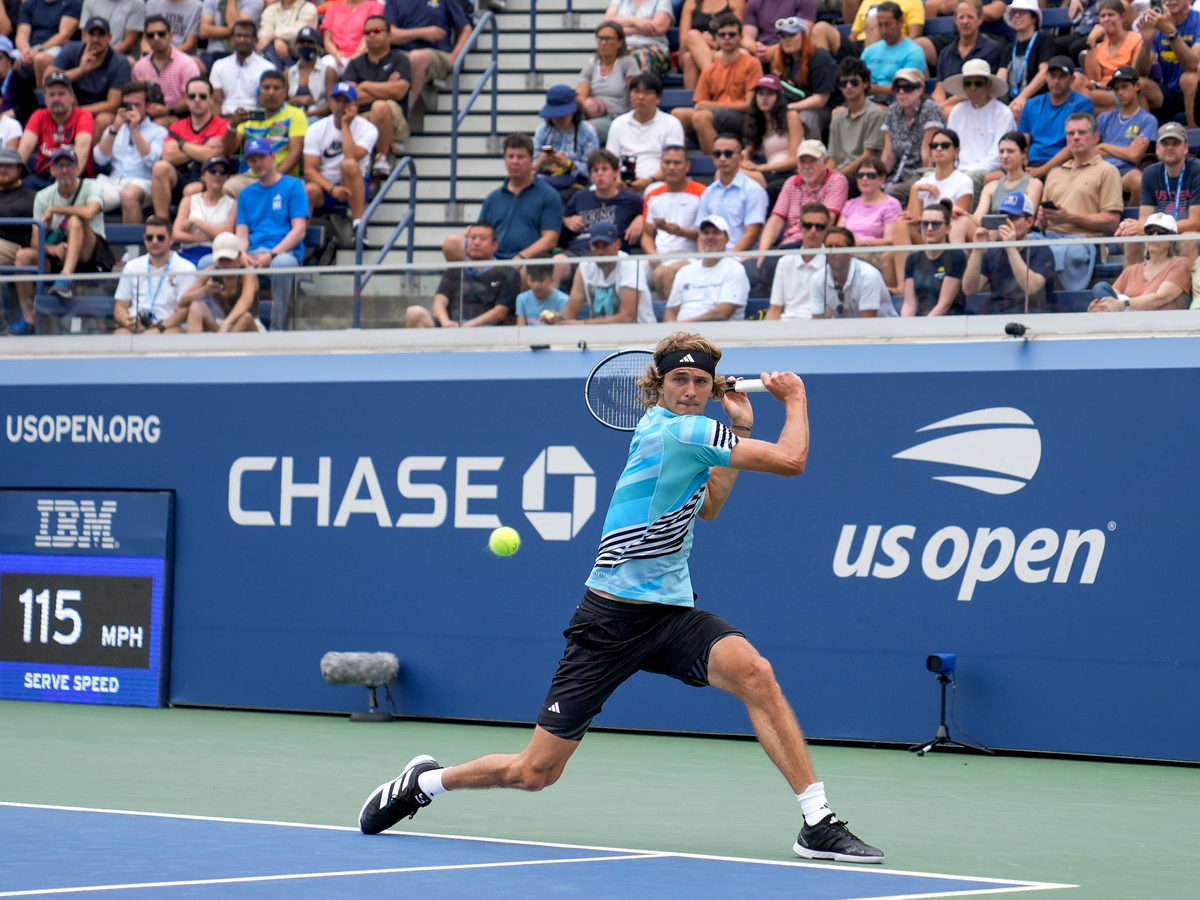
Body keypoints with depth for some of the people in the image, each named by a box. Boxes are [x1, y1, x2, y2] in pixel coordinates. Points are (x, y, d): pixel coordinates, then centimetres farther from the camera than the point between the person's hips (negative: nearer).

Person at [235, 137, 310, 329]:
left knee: (282, 263, -43)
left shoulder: (293, 186, 8)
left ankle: (277, 329, -32)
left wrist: (271, 255, -15)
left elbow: (299, 230, -2)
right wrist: (243, 255, -10)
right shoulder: (246, 194, 22)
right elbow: (242, 233, 15)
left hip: (283, 252, -4)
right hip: (251, 254, 4)